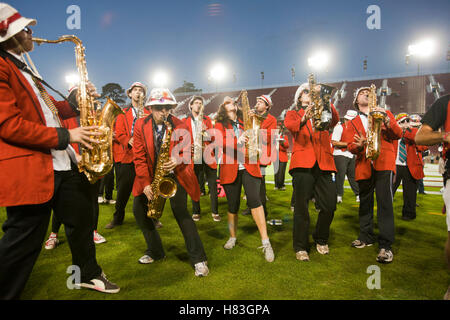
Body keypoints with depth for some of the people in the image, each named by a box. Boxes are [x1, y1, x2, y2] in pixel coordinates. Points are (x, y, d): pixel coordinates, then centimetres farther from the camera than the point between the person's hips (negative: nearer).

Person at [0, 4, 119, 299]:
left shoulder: (24, 67, 22)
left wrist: (75, 100, 7)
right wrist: (65, 136, -19)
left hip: (62, 164, 10)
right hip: (30, 169, -10)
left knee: (82, 218, 19)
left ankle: (89, 274, 38)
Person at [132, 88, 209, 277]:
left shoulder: (180, 126, -10)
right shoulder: (141, 126, -6)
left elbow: (187, 152, -4)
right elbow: (139, 157, -6)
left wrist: (178, 160, -28)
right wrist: (145, 183, -14)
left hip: (175, 175, -4)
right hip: (150, 176, 4)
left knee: (180, 210, -18)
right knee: (138, 208, 1)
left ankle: (198, 258, -8)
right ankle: (155, 251, 21)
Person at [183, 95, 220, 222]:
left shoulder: (207, 119, 16)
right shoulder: (184, 121, 11)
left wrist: (206, 132, -14)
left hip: (208, 156, 1)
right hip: (194, 158, -1)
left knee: (213, 185, 1)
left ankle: (215, 212, 11)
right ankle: (196, 212, 17)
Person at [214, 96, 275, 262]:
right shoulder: (220, 125, 8)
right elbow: (219, 142, -10)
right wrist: (237, 142, -28)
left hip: (249, 166, 0)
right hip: (230, 169, 0)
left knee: (254, 199, -17)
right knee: (233, 205, 6)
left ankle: (266, 242, -13)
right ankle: (233, 237, 30)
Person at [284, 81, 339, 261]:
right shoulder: (293, 114, 16)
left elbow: (335, 119, 0)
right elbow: (289, 125, -8)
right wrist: (303, 120, -29)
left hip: (323, 164, 3)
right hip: (302, 163, -2)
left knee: (329, 206, -1)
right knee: (301, 207, -5)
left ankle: (321, 240, 22)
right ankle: (300, 247, 8)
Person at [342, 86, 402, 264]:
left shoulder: (385, 113, 17)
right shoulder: (353, 123, 18)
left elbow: (398, 135, 4)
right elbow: (351, 146, 5)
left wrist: (387, 120, -12)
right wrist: (359, 146, -19)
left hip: (384, 163, -2)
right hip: (364, 166, 3)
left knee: (384, 202, -12)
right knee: (365, 203, 10)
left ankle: (386, 245, -9)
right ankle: (366, 237, 25)